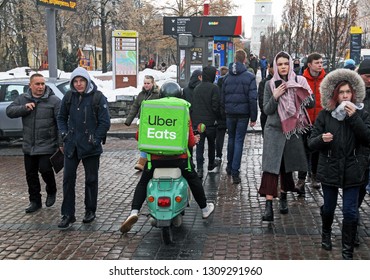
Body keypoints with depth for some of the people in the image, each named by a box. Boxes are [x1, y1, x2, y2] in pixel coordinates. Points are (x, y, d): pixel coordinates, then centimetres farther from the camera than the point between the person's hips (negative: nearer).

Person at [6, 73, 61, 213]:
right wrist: (24, 108, -16)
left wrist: (61, 143, -14)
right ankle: (35, 201, 24)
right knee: (31, 174, 10)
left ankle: (51, 191, 18)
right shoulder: (22, 99, 7)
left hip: (47, 145, -5)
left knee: (45, 169, -12)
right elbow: (9, 111, 1)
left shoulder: (54, 101, -7)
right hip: (29, 146, 5)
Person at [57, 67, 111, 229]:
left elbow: (105, 122, -6)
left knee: (91, 179, 9)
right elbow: (61, 117, 18)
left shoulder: (98, 98, -7)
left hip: (90, 147, -3)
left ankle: (90, 211, 24)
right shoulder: (69, 97, 5)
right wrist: (64, 133, 3)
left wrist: (95, 139, -11)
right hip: (71, 146, 3)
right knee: (68, 179, 1)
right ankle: (68, 215, 7)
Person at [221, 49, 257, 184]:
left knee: (231, 139, 19)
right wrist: (253, 117, -5)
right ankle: (235, 172, -3)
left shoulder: (227, 77, 4)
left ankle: (230, 167, 29)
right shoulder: (249, 77, -7)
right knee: (239, 141, 0)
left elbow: (222, 97, 8)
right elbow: (253, 98, -10)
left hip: (230, 113, 3)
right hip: (243, 113, -3)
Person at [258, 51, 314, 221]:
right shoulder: (270, 84, 0)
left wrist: (299, 93, -16)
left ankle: (284, 197, 34)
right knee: (271, 166, -10)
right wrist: (275, 97, -17)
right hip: (274, 130, -1)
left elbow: (312, 103, 0)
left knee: (287, 166, 14)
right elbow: (266, 110, 0)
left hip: (292, 130, 2)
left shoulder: (300, 81, 1)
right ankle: (268, 205, -12)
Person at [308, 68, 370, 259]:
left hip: (353, 171, -1)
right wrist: (322, 139, -25)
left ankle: (348, 251, 15)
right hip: (330, 170, 1)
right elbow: (311, 143, -2)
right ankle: (326, 232, 48)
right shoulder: (325, 115, -3)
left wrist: (354, 118, -22)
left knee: (350, 211, 1)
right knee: (329, 207, 17)